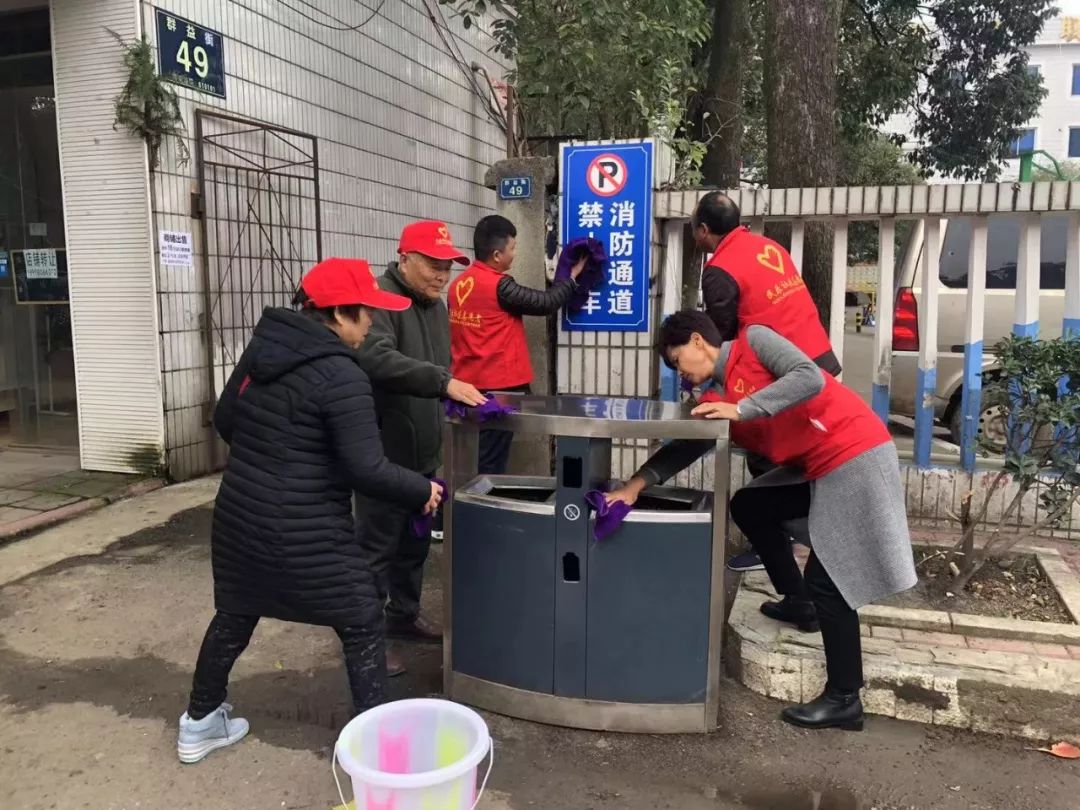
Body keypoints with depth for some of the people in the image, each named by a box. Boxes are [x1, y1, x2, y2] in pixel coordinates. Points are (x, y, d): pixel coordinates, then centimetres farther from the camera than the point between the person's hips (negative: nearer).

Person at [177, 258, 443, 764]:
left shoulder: (261, 349, 5)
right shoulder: (341, 376, -20)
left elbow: (224, 421, 17)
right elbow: (366, 470, -23)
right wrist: (424, 491, -7)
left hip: (239, 517, 8)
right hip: (306, 534, -8)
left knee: (234, 616, 25)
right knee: (362, 627, 9)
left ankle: (198, 724, 42)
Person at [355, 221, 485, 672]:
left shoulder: (436, 305, 13)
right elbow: (377, 360, -33)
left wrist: (458, 394, 9)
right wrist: (443, 383, -40)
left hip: (422, 451, 8)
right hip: (384, 452, -8)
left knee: (415, 542, 18)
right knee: (377, 546, 1)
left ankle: (404, 616, 35)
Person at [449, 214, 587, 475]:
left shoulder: (459, 284, 6)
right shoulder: (499, 286, -16)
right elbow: (546, 302, -8)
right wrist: (572, 277, 7)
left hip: (467, 384, 8)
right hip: (498, 386, -8)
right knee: (490, 463, 1)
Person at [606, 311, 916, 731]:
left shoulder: (753, 340, -8)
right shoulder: (719, 401, 12)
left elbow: (810, 378, -22)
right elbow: (684, 449, 8)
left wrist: (742, 409, -21)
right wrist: (636, 484, -3)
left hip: (856, 457, -9)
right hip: (818, 468, 9)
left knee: (827, 578, -8)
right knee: (748, 507, 16)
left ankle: (844, 699, 3)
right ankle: (798, 602, 29)